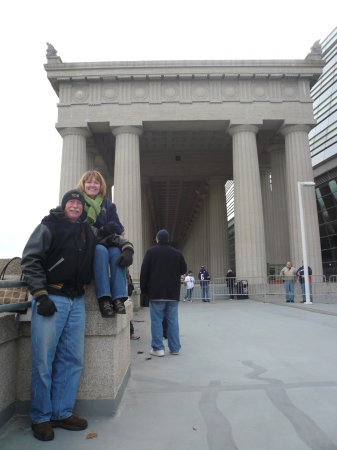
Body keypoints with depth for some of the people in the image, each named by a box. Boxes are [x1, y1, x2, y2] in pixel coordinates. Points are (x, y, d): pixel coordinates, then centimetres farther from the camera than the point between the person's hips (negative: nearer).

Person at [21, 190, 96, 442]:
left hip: (77, 301, 6)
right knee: (43, 361, 1)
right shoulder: (49, 227, -1)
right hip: (51, 298, -5)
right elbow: (30, 261, -7)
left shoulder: (88, 232, 15)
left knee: (73, 360, 8)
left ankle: (62, 413, 23)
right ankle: (41, 418, 18)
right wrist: (41, 295, -14)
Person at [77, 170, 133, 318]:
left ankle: (118, 298, -40)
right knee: (101, 251, -37)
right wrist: (103, 231, -14)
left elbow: (117, 228, 8)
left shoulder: (108, 204, 19)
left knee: (116, 252, -32)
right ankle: (103, 299, -42)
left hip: (105, 243, 3)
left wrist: (98, 231, -11)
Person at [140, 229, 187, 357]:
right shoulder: (177, 253, 6)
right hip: (173, 293, 3)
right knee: (173, 320, 8)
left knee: (156, 320, 2)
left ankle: (158, 348, 3)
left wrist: (144, 288, 5)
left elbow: (144, 272, -3)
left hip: (156, 293, -3)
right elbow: (184, 270, 13)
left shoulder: (151, 251, -2)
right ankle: (175, 348, 12)